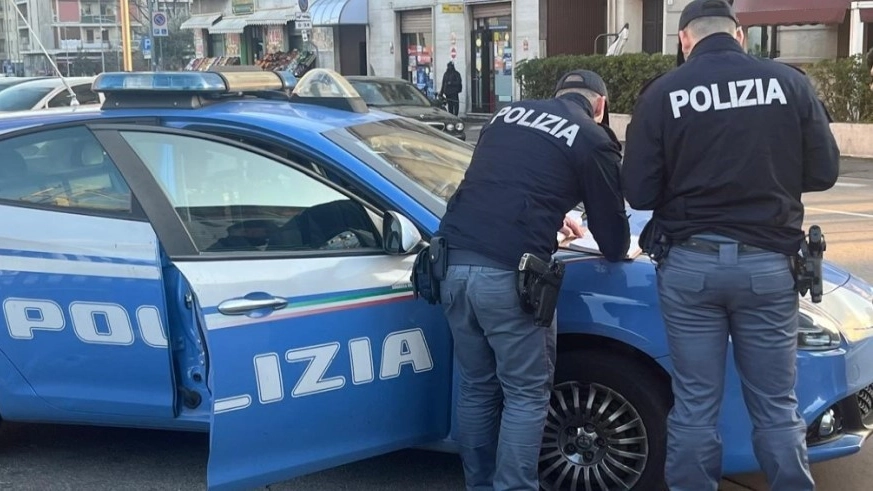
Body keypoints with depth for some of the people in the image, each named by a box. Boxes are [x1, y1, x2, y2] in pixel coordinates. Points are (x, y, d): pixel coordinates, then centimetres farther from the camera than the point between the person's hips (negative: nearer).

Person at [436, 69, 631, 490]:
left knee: (476, 387, 19)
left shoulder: (509, 114, 21)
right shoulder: (593, 140, 4)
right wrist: (619, 249, 33)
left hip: (453, 263, 6)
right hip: (506, 274, -6)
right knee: (526, 395, 8)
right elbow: (613, 242, 10)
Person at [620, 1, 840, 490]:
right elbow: (824, 171, 4)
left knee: (695, 405, 9)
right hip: (767, 262, 1)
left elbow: (639, 192, -3)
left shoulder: (663, 93, -4)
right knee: (777, 408, 12)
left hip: (690, 263, -1)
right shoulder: (790, 82, -1)